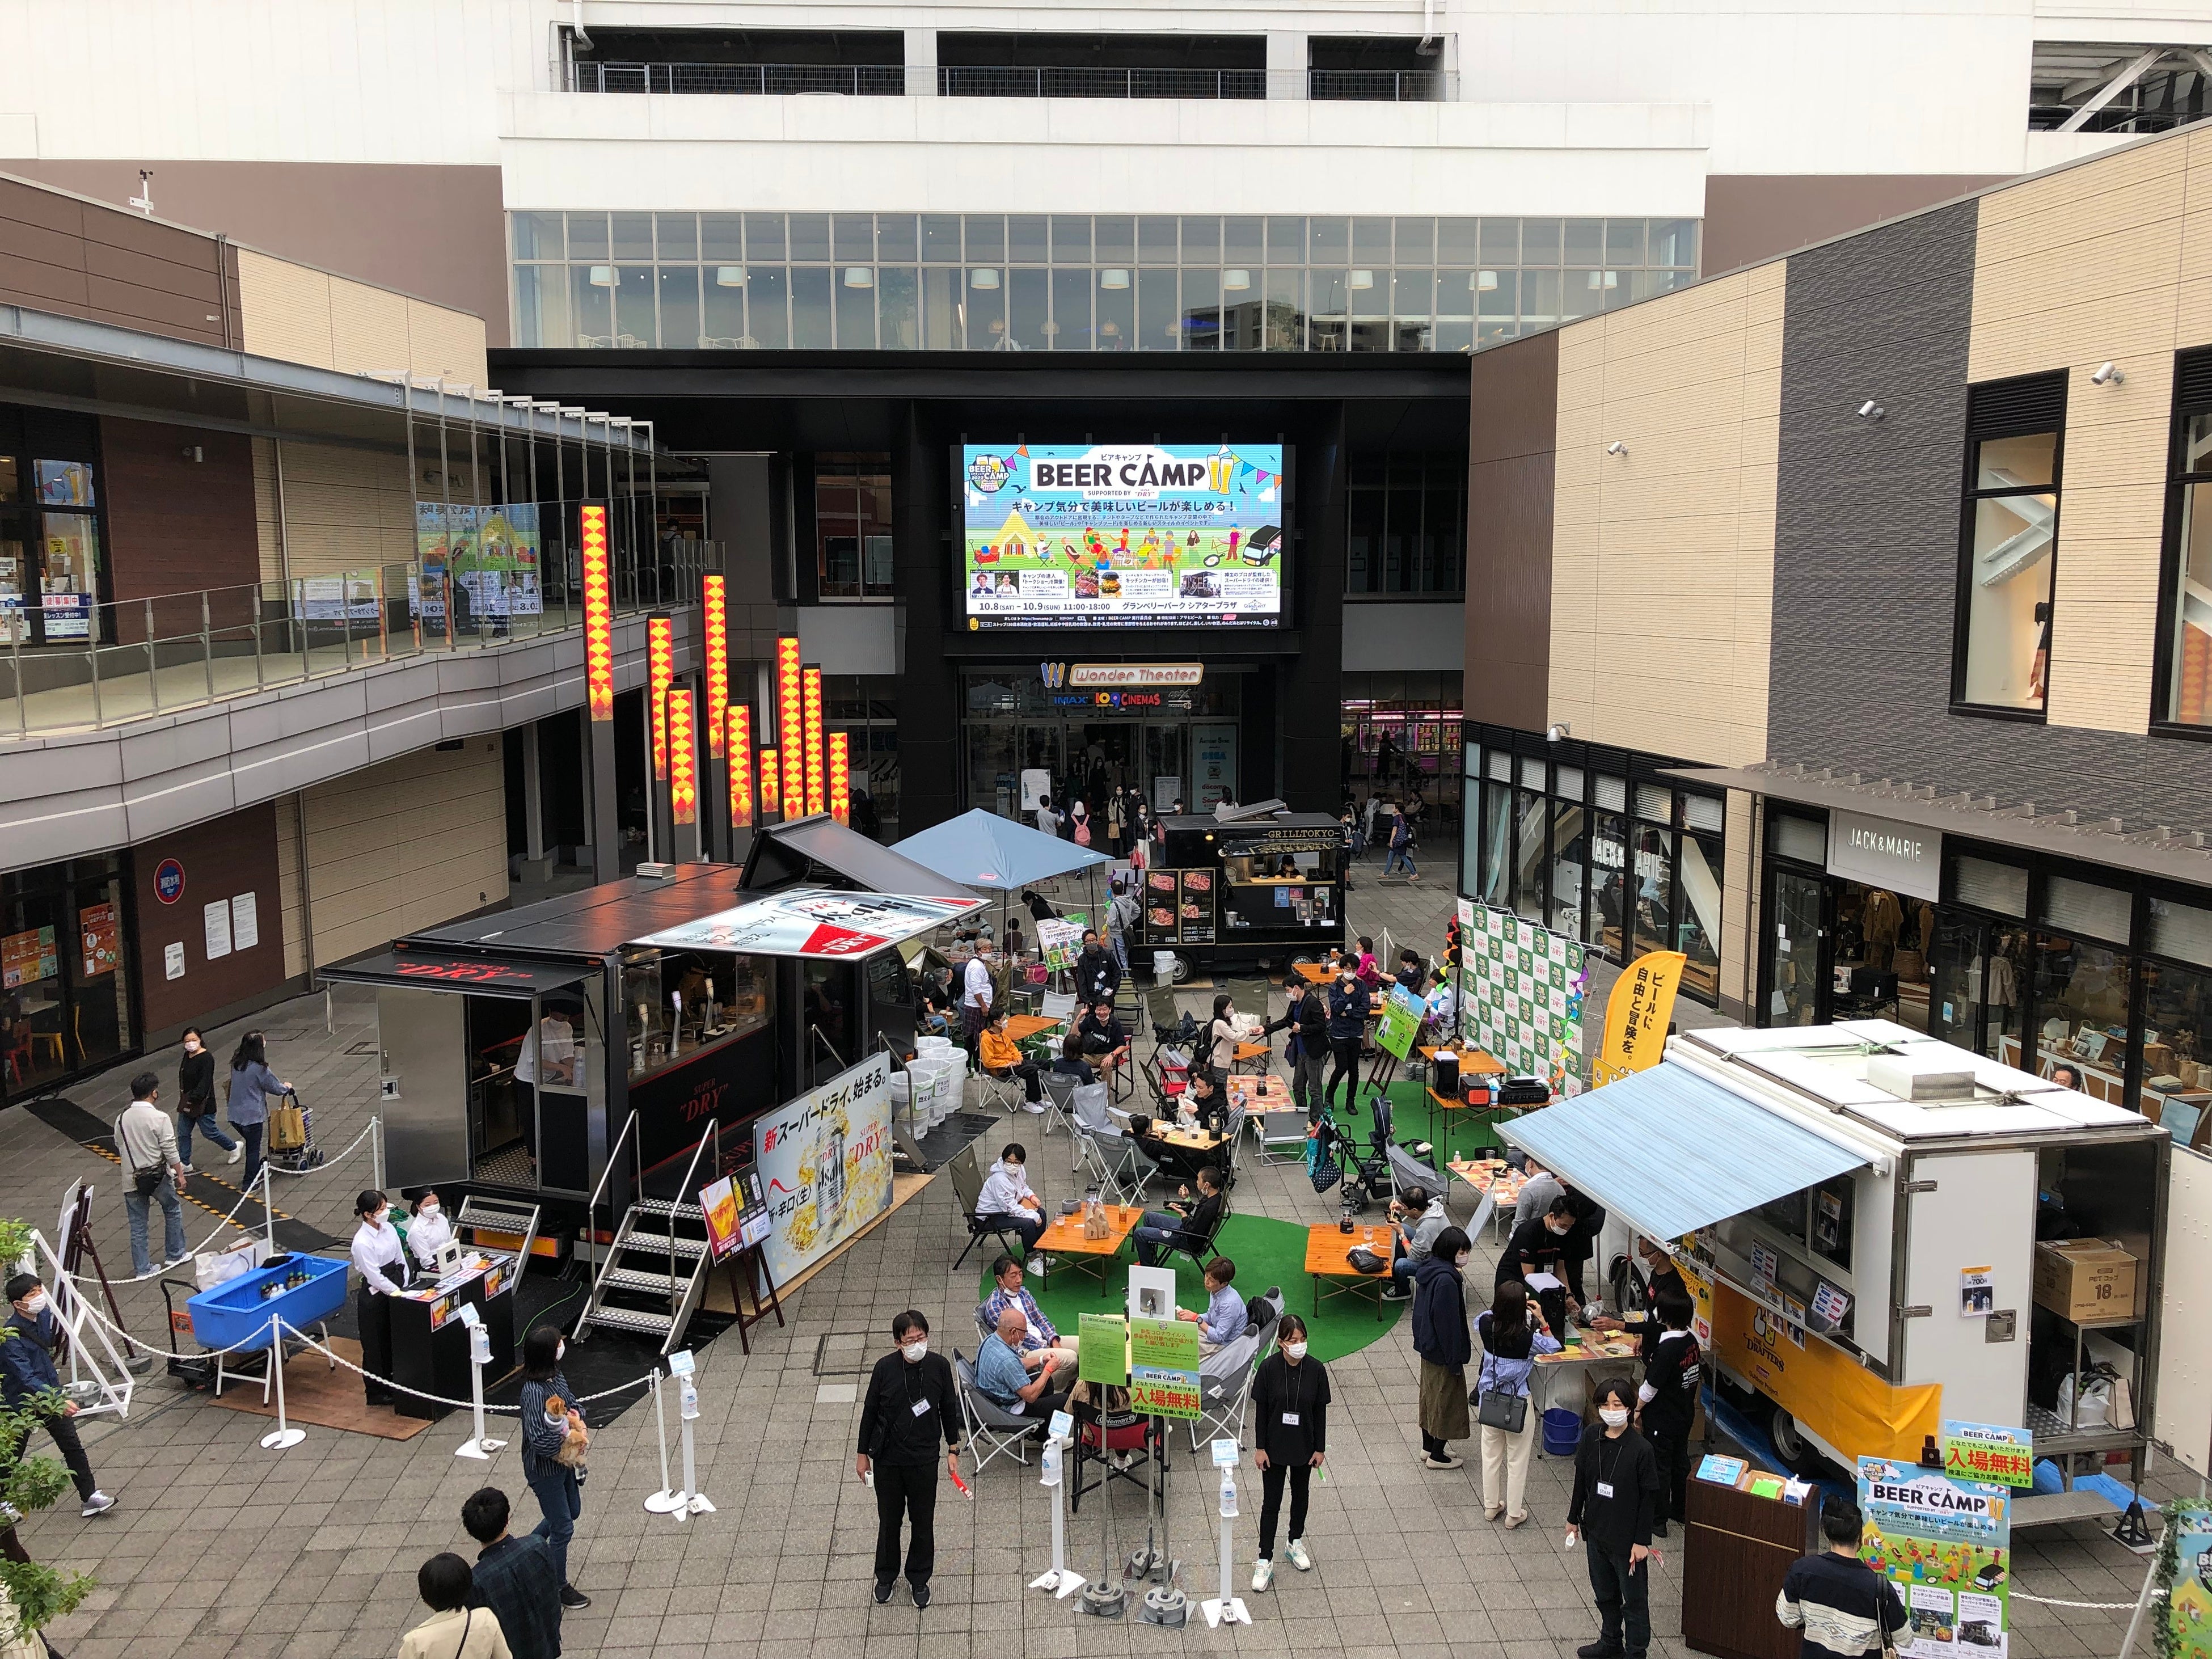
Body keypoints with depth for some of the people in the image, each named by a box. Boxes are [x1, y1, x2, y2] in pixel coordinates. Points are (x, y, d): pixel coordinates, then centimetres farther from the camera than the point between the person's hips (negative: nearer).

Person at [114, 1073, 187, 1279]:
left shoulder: (122, 1119, 1)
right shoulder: (160, 1118, -16)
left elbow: (118, 1150, 11)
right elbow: (170, 1151, -14)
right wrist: (180, 1173, -2)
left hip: (131, 1180, 4)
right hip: (158, 1176, -4)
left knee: (138, 1226, 10)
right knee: (173, 1212, 20)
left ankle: (143, 1268, 16)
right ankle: (175, 1255, 28)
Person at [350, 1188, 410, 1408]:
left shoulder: (389, 1229, -1)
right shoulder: (362, 1242, -23)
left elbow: (401, 1260, 6)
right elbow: (374, 1276, -21)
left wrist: (404, 1287, 2)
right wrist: (397, 1292, -17)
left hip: (394, 1292, 7)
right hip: (374, 1297, -7)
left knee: (393, 1341, 18)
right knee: (375, 1346, 7)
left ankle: (389, 1384, 34)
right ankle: (375, 1393, 21)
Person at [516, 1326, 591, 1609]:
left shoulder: (555, 1377, -5)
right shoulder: (534, 1392, -31)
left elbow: (574, 1405, 9)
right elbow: (539, 1440, -34)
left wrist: (579, 1422, -12)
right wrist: (568, 1443, -20)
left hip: (563, 1462, 9)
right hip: (545, 1468, -9)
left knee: (572, 1511, 27)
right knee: (563, 1528, 7)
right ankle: (560, 1587, 27)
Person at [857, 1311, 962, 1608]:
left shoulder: (939, 1366, -13)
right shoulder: (885, 1368, -15)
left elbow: (949, 1409, 1)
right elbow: (870, 1411, -3)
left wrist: (953, 1450, 5)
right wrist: (863, 1454, 3)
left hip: (924, 1459, 0)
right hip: (887, 1458, 0)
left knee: (923, 1522, 12)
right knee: (889, 1520, 16)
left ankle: (919, 1579, 33)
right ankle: (886, 1576, 38)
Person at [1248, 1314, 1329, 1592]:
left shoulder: (1316, 1370, -13)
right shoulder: (1269, 1368, -17)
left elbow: (1320, 1412, -4)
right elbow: (1260, 1410, -9)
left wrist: (1320, 1448, -1)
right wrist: (1259, 1448, -8)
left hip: (1304, 1446, 2)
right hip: (1274, 1446, -2)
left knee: (1300, 1494, 21)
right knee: (1271, 1502, 4)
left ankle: (1296, 1543, 43)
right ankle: (1265, 1561, 14)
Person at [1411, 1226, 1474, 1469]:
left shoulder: (1428, 1268, 0)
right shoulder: (1446, 1280, -29)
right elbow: (1449, 1322, -25)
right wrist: (1456, 1359, -17)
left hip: (1427, 1344, 9)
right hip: (1443, 1350, -9)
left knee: (1430, 1394, 20)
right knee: (1447, 1399, 6)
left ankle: (1428, 1447, 34)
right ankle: (1437, 1456, 17)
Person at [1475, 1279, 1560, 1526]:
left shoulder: (1486, 1325, -16)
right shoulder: (1528, 1338, -27)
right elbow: (1553, 1348, -6)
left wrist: (1502, 1305, 9)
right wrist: (1541, 1320, -8)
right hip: (1518, 1403, -4)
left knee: (1491, 1453, 20)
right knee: (1517, 1459, 14)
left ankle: (1491, 1506, 35)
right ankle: (1514, 1513, 26)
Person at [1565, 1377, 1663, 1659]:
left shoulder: (1640, 1448, -22)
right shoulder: (1591, 1436, -8)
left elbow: (1649, 1496, -14)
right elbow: (1581, 1479, 4)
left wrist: (1642, 1540, -12)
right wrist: (1574, 1519, 11)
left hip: (1626, 1537, -5)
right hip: (1596, 1530, 5)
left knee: (1634, 1598, 12)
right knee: (1604, 1593, 23)